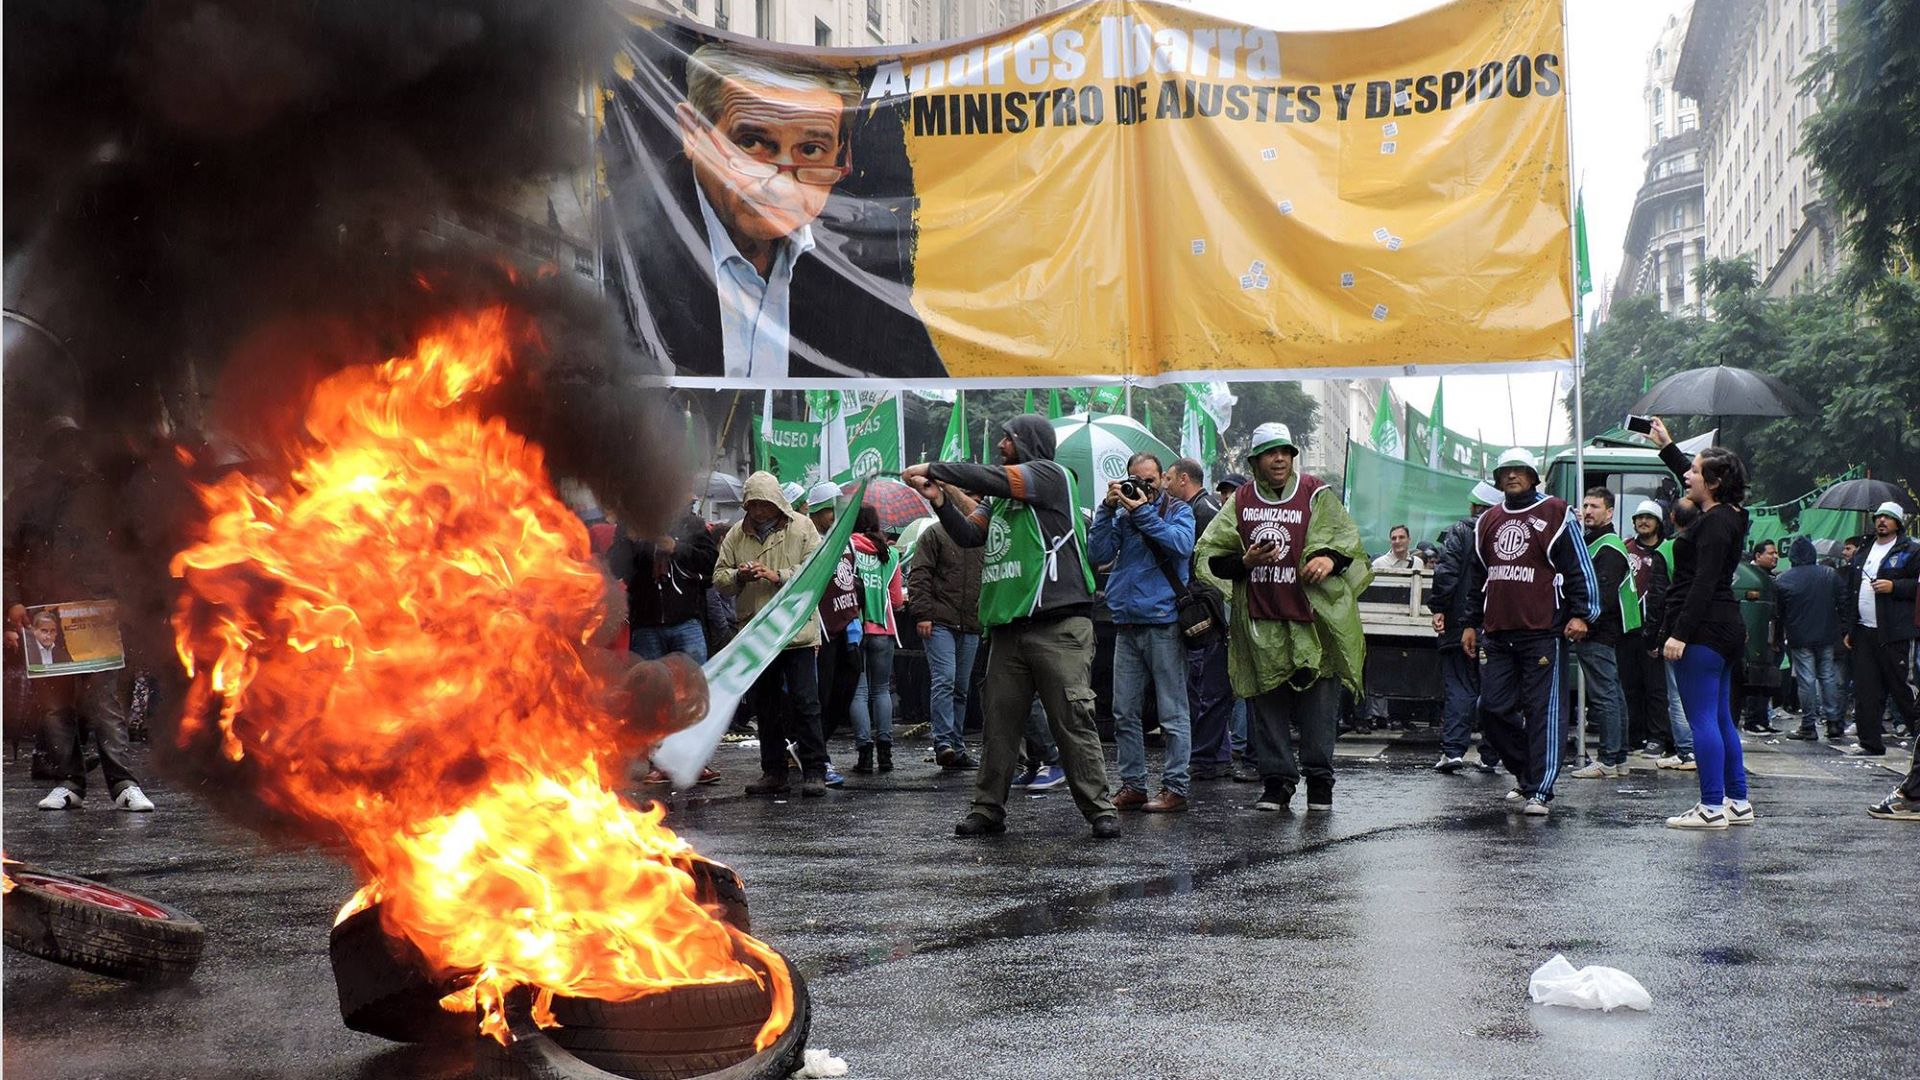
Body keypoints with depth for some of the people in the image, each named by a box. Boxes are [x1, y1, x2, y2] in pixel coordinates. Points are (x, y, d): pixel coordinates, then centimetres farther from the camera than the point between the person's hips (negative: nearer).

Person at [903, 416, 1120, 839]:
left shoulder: (1050, 474, 0)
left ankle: (1100, 809, -1)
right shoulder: (999, 498, 22)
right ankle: (988, 809, 11)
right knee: (998, 721, 5)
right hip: (1008, 626, 7)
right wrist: (939, 499, -1)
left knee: (1073, 720, -7)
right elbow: (969, 534, 14)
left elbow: (989, 478, -11)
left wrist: (932, 469, -1)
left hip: (1059, 625, -7)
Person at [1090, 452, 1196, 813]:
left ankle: (1175, 787, 3)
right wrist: (1107, 508, -7)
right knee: (1124, 713, 6)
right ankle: (1132, 785, 13)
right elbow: (1098, 554, 0)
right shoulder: (1121, 516, 12)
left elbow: (1182, 544, -16)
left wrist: (1142, 511, -15)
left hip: (1164, 623, -4)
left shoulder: (1178, 510, 4)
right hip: (1127, 624, 4)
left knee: (1172, 713, -1)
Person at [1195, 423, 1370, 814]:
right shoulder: (1240, 501, 10)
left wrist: (1330, 558, -20)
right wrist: (1244, 562, -10)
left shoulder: (1317, 495, 5)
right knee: (1268, 706, 5)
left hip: (1312, 619, -2)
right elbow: (1212, 556, 9)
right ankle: (1277, 781, 13)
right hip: (1259, 622, 2)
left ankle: (1319, 781, 10)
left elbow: (1347, 538, 1)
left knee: (1318, 705, -1)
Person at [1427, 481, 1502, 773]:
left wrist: (1438, 607, -6)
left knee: (1459, 687, 1)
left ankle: (1453, 749, -7)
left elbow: (1446, 573, -14)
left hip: (1461, 622, -3)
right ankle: (1491, 756, 11)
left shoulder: (1459, 532, -5)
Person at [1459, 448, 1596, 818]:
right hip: (1497, 635, 6)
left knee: (1542, 712, -4)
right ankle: (1526, 773, 23)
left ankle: (1539, 791, -2)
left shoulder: (1554, 514, 2)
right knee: (1494, 708, 4)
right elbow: (1477, 576, 24)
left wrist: (1580, 614, -8)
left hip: (1543, 633, -6)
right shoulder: (1488, 521, 18)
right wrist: (1471, 623, 22)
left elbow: (1579, 567, -1)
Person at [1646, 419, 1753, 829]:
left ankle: (1712, 807, -6)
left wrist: (1679, 633, -24)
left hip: (1703, 629, -10)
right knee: (1721, 718, 14)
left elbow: (1703, 585, -21)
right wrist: (1667, 446, 42)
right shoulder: (1726, 515, 14)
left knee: (1702, 719, -7)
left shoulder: (1715, 524, -14)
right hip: (1725, 628, 10)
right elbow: (1693, 482, 35)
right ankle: (1738, 803, 18)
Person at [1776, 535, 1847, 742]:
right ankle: (1833, 722, 11)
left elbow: (1778, 613, -1)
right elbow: (1843, 602, 4)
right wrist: (1839, 628, 13)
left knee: (1806, 680, -1)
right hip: (1827, 637, 3)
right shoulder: (1830, 574, 2)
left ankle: (1809, 727, 0)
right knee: (1828, 677, 11)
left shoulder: (1783, 580, -6)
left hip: (1799, 639, -3)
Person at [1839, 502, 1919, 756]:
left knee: (1898, 686, -4)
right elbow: (1850, 592, 22)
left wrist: (1894, 586, -18)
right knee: (1865, 689, 3)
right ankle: (1870, 742, 6)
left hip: (1893, 633, -6)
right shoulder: (1862, 553, 20)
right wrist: (1850, 629, 17)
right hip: (1863, 632, 6)